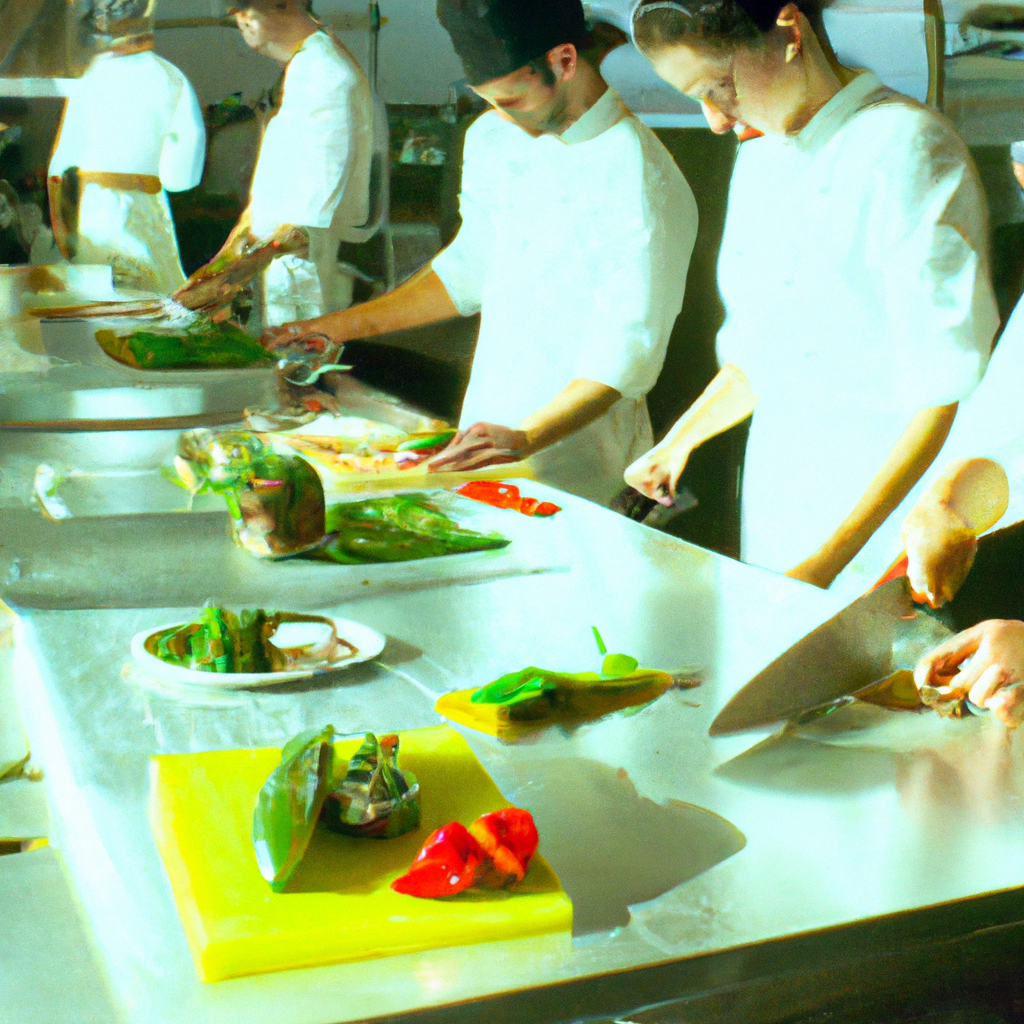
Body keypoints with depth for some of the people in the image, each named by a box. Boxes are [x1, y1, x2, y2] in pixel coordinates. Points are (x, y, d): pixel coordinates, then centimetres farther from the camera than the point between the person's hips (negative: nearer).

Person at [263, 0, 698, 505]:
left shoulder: (640, 182, -20)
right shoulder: (492, 137, 4)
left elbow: (629, 350, -23)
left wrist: (525, 438, -35)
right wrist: (347, 325, 13)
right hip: (481, 440, 7)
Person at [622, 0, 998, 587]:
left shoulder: (908, 149, -15)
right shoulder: (758, 161, 9)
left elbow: (945, 390, -20)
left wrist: (829, 560, -23)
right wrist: (679, 442, 11)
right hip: (776, 494, 7)